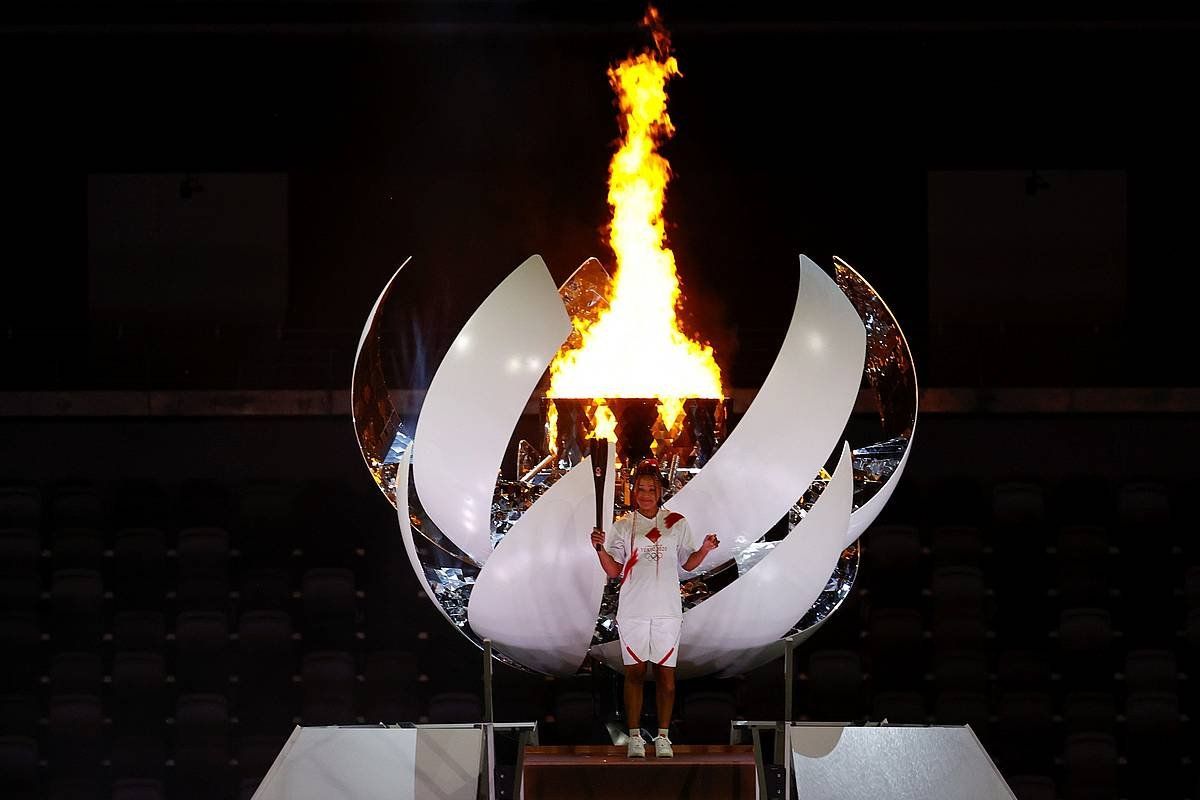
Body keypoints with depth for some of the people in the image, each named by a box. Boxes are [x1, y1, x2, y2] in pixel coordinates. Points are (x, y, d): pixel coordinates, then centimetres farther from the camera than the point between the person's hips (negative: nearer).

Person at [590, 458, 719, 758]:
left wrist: (704, 550, -7)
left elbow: (688, 564, 11)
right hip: (633, 609, 0)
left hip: (667, 610, 0)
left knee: (666, 672, 1)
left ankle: (663, 736, 7)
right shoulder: (623, 527, 5)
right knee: (634, 672, 1)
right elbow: (614, 571, 3)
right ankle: (634, 736, 6)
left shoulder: (676, 524, 6)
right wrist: (600, 548, -13)